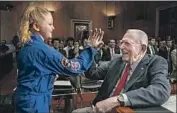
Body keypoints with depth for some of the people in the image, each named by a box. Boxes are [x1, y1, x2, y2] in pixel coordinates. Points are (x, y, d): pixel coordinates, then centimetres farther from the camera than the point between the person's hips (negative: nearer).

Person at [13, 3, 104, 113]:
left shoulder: (27, 47, 7)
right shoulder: (41, 49, -24)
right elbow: (73, 67, -26)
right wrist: (92, 47, -20)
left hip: (27, 98, 9)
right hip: (34, 102, -9)